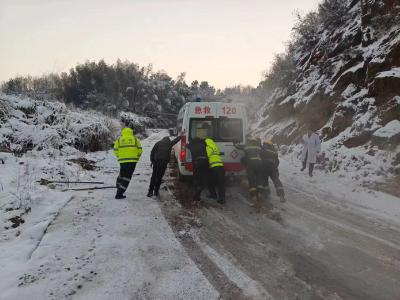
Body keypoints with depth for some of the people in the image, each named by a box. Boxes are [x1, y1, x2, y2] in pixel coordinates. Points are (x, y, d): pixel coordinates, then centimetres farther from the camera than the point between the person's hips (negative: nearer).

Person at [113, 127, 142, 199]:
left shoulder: (119, 140, 10)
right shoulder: (135, 139, 8)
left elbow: (115, 150, 5)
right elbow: (139, 150, 3)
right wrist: (136, 158, 16)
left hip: (123, 161, 2)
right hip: (132, 161, -2)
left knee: (121, 175, 21)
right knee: (127, 177, 3)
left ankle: (119, 191, 25)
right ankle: (119, 194, -1)